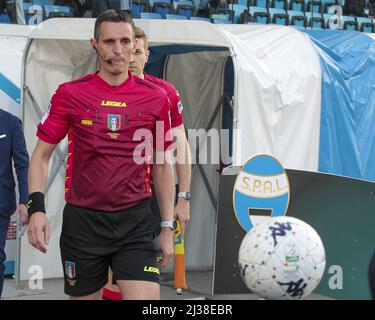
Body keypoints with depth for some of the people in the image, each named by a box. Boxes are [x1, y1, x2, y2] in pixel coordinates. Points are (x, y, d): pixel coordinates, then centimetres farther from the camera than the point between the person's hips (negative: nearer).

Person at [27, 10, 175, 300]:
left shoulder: (156, 98, 2)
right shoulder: (70, 93, -1)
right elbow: (42, 155, 5)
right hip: (82, 221, 0)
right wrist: (36, 206, -10)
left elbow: (163, 165, 10)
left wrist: (167, 227, 8)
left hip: (136, 222, 0)